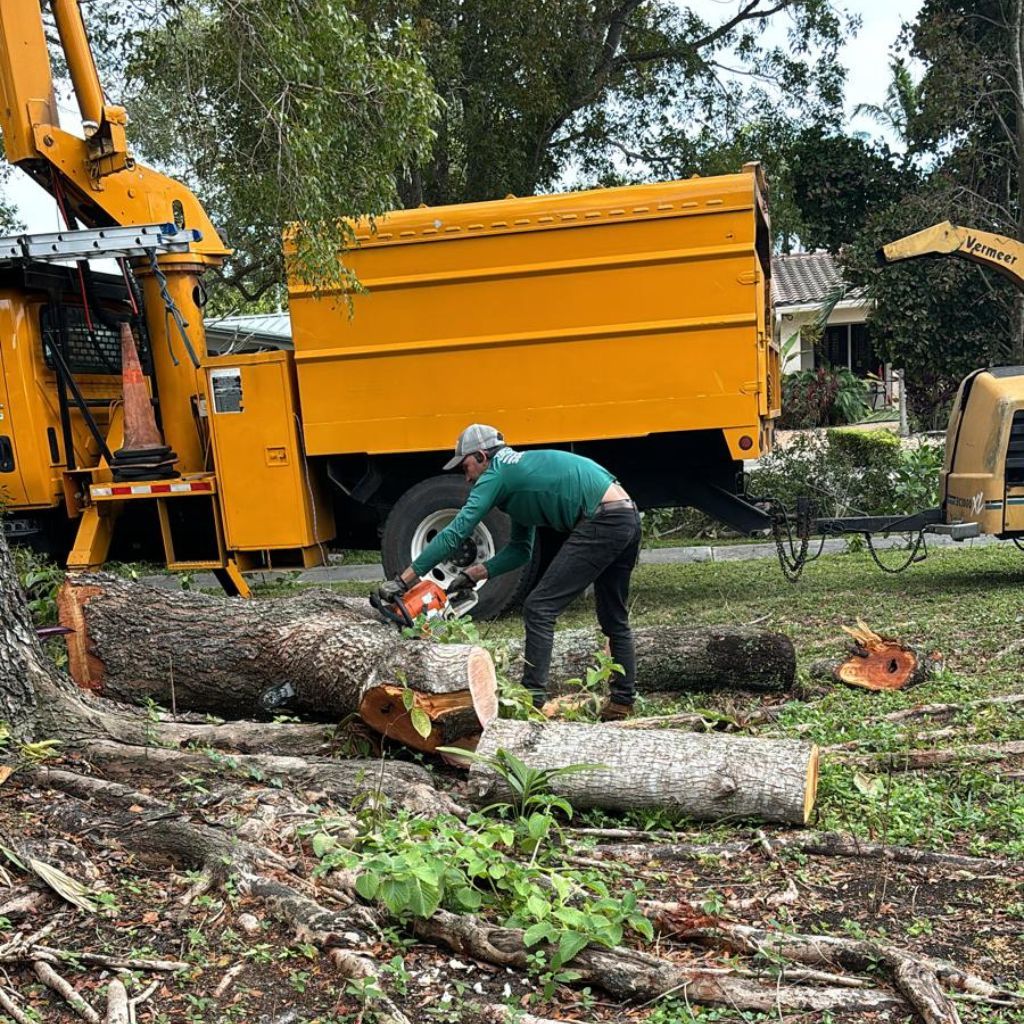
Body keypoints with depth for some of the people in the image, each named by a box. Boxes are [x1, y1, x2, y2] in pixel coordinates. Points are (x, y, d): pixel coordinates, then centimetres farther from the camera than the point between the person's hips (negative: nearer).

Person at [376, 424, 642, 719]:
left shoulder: (496, 475, -1)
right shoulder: (519, 474, 25)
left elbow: (454, 534, -7)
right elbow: (520, 550, 25)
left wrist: (402, 581, -6)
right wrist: (473, 574, 15)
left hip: (602, 522, -10)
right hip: (627, 517, 10)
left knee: (539, 609, -3)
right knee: (614, 618, 20)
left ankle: (532, 700, -2)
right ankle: (622, 701, 27)